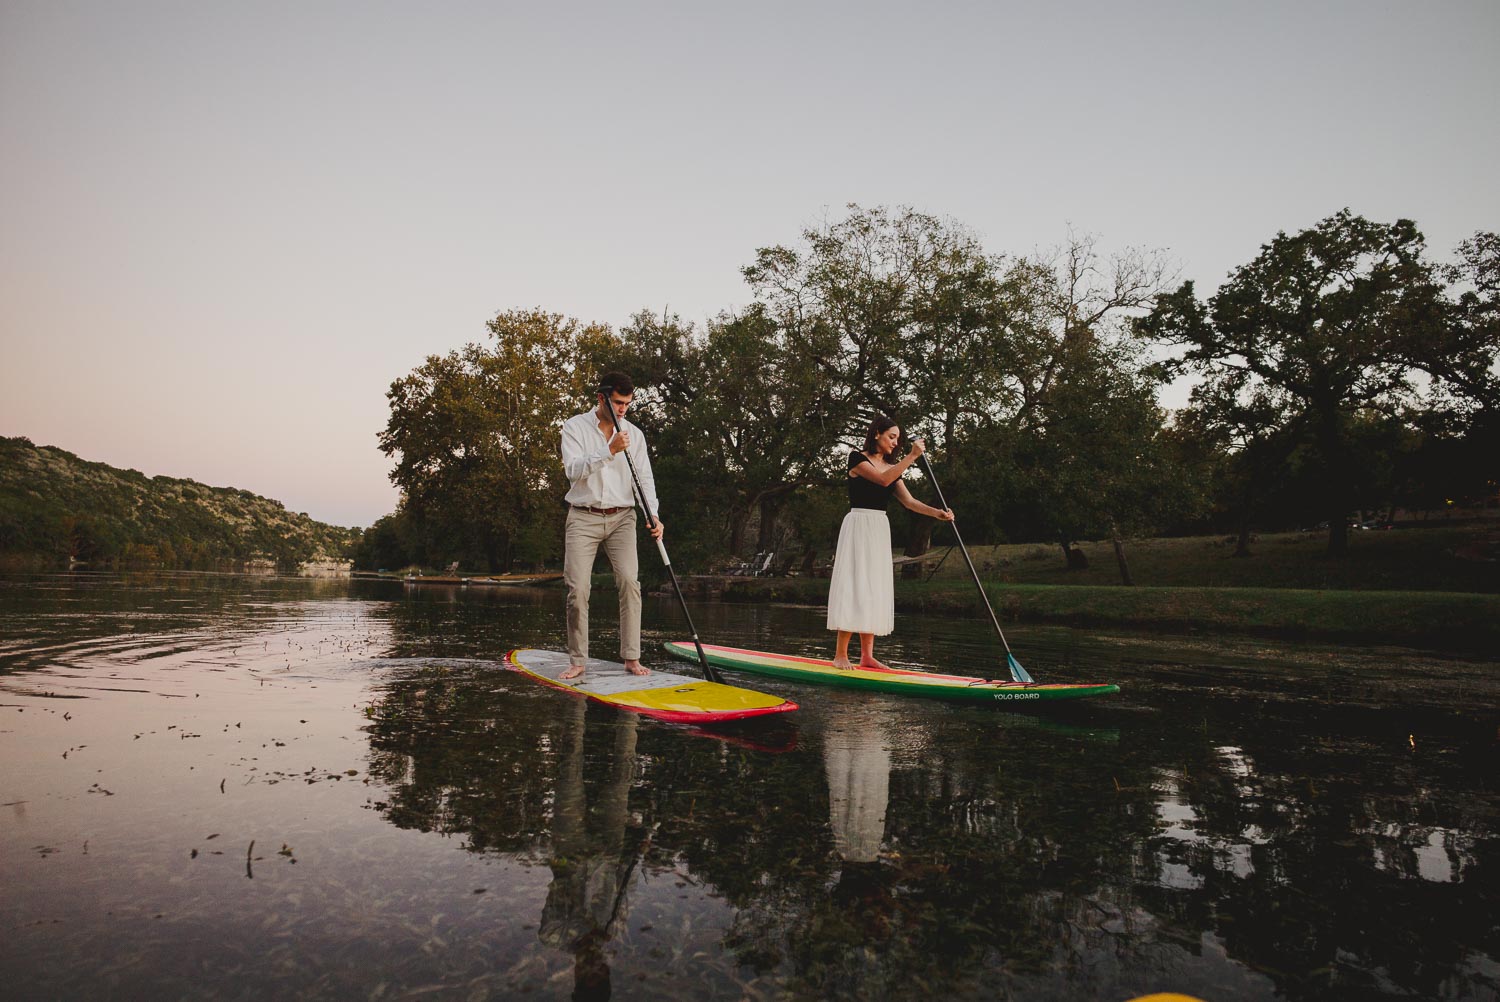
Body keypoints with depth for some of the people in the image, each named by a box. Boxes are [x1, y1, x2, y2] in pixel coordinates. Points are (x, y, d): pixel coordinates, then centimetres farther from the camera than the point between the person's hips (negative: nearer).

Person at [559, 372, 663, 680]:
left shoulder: (634, 434, 7)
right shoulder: (575, 427, -1)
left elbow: (645, 478, 2)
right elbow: (573, 470, -14)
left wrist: (653, 515, -14)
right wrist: (609, 450, -25)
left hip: (622, 518, 2)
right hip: (583, 518, -2)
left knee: (630, 582, -12)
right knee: (578, 588, -7)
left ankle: (631, 658, -6)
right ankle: (577, 661, 5)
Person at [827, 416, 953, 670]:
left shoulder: (891, 466, 16)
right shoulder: (857, 459, -4)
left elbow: (909, 501, 6)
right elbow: (883, 479, -21)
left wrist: (936, 512, -10)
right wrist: (912, 456, -22)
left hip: (880, 529, 8)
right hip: (858, 525, -7)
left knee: (875, 589, 4)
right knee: (854, 586, -11)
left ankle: (867, 656, 7)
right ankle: (840, 654, -8)